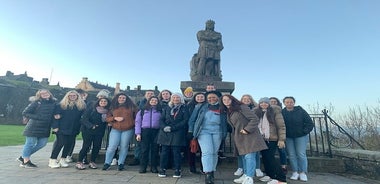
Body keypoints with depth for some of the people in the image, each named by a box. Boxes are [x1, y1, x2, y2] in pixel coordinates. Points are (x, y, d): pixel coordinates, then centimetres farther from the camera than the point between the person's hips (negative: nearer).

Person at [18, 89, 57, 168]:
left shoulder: (54, 102, 6)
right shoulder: (36, 102, -7)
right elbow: (25, 113, -7)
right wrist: (37, 117, -16)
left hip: (45, 128, 6)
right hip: (34, 127, -6)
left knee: (42, 144, 12)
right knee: (30, 143, 4)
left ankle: (23, 157, 31)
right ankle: (25, 161, 22)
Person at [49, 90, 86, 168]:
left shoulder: (82, 105, 5)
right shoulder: (61, 105, 0)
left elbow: (83, 117, 7)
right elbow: (56, 116, -3)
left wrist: (79, 128, 2)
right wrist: (55, 126, -11)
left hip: (73, 129, 3)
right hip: (62, 129, -3)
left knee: (69, 144, 6)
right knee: (60, 143, -5)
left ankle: (63, 159, 22)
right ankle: (52, 160, 11)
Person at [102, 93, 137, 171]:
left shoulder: (131, 106, 6)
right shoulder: (113, 107, 11)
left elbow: (136, 117, 5)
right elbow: (107, 118, 9)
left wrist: (135, 125, -4)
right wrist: (115, 118, -8)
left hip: (128, 130, -1)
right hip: (115, 130, 1)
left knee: (124, 147, 5)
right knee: (112, 147, -2)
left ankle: (121, 164, 18)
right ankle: (107, 163, 15)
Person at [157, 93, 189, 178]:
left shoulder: (184, 108, 4)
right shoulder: (167, 108, 15)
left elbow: (185, 121, -6)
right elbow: (161, 119, 10)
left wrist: (172, 128, -13)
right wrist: (164, 127, -11)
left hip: (178, 133, -3)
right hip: (165, 133, 3)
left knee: (176, 152, 0)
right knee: (164, 151, 4)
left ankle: (177, 170, 11)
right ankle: (162, 169, 15)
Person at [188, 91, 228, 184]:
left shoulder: (222, 108, 12)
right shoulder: (201, 107, 9)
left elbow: (225, 121, 14)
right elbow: (192, 119, 9)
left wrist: (224, 132, 5)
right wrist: (191, 130, 2)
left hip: (217, 132, 2)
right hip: (204, 131, -2)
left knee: (214, 152, 5)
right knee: (207, 152, -13)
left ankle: (212, 172, 18)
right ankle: (207, 174, -11)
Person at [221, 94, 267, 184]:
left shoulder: (241, 107, -13)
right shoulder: (228, 112, 13)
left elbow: (255, 119, -17)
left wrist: (247, 129, -20)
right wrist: (234, 134, 15)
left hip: (249, 135, -8)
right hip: (239, 137, 9)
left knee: (249, 156, -12)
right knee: (243, 156, 14)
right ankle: (246, 175, 25)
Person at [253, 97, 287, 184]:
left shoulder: (275, 111, -4)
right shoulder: (256, 112, 6)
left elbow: (281, 126, -6)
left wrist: (281, 139, -12)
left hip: (272, 139, -5)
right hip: (261, 139, 5)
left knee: (269, 158, -7)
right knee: (265, 157, 9)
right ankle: (270, 175, 25)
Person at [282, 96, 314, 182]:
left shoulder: (300, 111, -6)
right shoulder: (282, 112, -5)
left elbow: (310, 123, -2)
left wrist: (305, 131, -9)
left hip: (301, 136, -1)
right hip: (288, 137, 1)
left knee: (301, 154, -2)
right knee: (291, 155, 2)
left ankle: (303, 173, 9)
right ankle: (295, 172, 12)